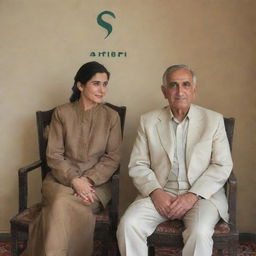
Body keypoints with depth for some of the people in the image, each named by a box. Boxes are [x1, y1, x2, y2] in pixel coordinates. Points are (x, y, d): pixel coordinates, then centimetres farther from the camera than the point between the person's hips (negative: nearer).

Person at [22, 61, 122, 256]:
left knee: (62, 205, -30)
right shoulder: (62, 113, 2)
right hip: (61, 179, 1)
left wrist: (88, 179, -14)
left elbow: (112, 158, 1)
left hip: (97, 182, 0)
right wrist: (74, 180, -17)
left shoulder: (111, 116, 3)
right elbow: (53, 156, -1)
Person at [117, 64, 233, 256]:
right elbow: (138, 165, 5)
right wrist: (156, 192, -12)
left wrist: (193, 196, -12)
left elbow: (222, 166, 0)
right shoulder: (148, 121, 8)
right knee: (128, 225, -24)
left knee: (200, 233, -31)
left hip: (201, 194, -1)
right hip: (160, 193, 2)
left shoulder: (213, 120, 5)